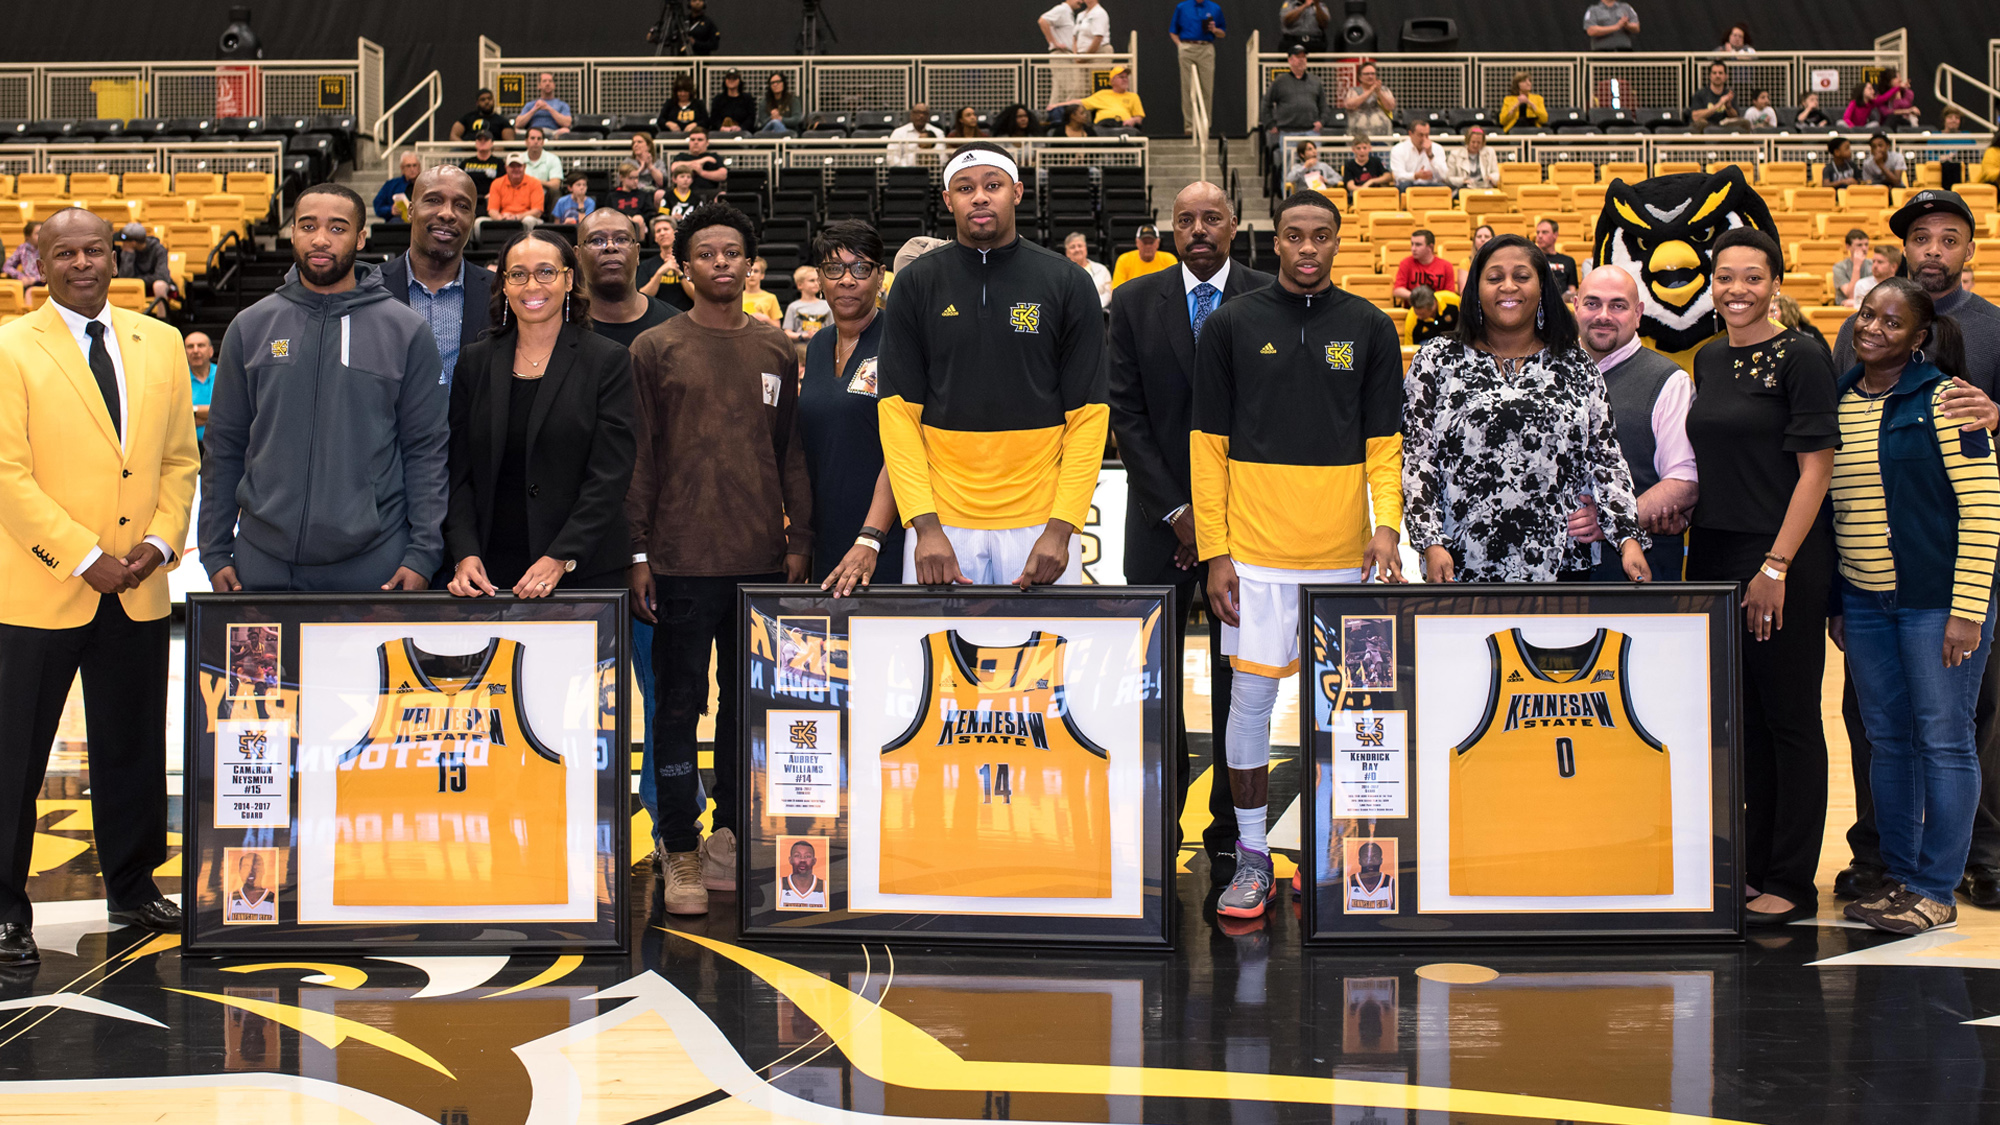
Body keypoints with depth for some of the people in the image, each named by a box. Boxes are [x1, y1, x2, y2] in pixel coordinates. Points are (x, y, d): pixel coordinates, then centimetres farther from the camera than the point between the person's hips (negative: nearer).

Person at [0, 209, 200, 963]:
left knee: (133, 748, 13)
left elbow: (181, 457, 12)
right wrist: (84, 558, -15)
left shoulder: (161, 344, 10)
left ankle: (131, 888, 27)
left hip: (139, 590, 4)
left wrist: (161, 541, -4)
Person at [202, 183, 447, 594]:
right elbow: (224, 449, 10)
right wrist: (215, 552, 5)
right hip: (265, 562, 2)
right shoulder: (250, 327, 8)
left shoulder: (407, 330, 2)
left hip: (373, 563, -2)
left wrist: (423, 554, -6)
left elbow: (426, 451, 2)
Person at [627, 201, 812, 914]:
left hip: (762, 557, 3)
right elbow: (640, 455, 1)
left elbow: (791, 451, 13)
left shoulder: (777, 350, 11)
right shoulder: (655, 349, 3)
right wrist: (639, 552, -4)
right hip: (682, 556, -3)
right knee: (680, 705, -1)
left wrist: (798, 540, 8)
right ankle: (682, 855, 4)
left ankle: (730, 837, 18)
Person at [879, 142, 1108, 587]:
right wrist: (925, 526, -11)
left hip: (1041, 523, 0)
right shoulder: (916, 284, 5)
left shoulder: (1067, 284, 2)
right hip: (942, 520, 1)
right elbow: (898, 412, 0)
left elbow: (1088, 416, -1)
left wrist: (1060, 530, -11)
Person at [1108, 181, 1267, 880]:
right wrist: (1175, 510, -6)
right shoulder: (1134, 302, 5)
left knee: (1239, 679, 3)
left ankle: (1230, 833, 11)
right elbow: (1126, 412, 2)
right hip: (1161, 517, 1)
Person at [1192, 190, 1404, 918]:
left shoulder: (1369, 329, 6)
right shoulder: (1232, 326, 2)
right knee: (1251, 699, 0)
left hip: (1343, 553, 2)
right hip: (1256, 550, -1)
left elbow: (1384, 442, 6)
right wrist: (1214, 551, -4)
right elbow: (1209, 444, 2)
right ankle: (1252, 857, 10)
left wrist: (1386, 524, -10)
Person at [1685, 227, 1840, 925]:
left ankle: (1791, 882, 7)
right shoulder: (1709, 359, 11)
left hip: (1784, 560, -7)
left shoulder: (1800, 357, -9)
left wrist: (1776, 566, -17)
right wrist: (1698, 554, 12)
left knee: (1789, 717, 0)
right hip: (1714, 556, 7)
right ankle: (1754, 863, 22)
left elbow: (1816, 467, -12)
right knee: (1739, 719, 12)